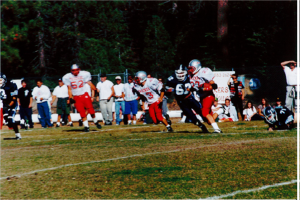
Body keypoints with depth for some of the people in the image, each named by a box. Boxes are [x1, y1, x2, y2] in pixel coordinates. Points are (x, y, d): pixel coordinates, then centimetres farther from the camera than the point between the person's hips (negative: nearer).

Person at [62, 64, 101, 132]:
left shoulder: (84, 74, -5)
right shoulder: (67, 77, -3)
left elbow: (90, 84, -2)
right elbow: (69, 89, 2)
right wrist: (70, 98, -6)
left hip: (85, 95, 0)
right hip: (76, 97, 0)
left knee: (91, 111, -3)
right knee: (82, 113, -5)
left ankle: (96, 122, 20)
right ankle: (86, 126, 5)